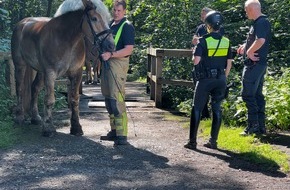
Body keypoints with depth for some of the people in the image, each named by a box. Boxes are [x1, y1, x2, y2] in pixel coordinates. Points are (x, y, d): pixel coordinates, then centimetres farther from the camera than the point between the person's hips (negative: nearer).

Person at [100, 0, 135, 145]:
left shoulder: (127, 27, -8)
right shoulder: (110, 24, 16)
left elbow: (129, 50, -18)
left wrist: (111, 54, -27)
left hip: (118, 63, -9)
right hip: (106, 63, 9)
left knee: (117, 99, -14)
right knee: (108, 98, 13)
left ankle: (122, 135, -12)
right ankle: (114, 130, 23)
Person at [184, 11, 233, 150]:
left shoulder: (204, 41, -12)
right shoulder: (226, 42, 3)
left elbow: (196, 61, -16)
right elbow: (229, 64, 6)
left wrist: (195, 53, 5)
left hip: (205, 80, -4)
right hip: (220, 80, 4)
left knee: (197, 109, 5)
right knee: (217, 109, 11)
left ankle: (192, 141, 5)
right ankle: (213, 141, 12)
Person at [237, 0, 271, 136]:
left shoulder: (261, 22, -15)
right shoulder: (260, 22, 17)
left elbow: (260, 40, -32)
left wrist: (249, 52, -20)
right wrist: (245, 47, 19)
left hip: (254, 64, -10)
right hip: (259, 64, 10)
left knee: (247, 94, -7)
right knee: (257, 95, 12)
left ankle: (253, 125, -5)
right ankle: (260, 126, 17)